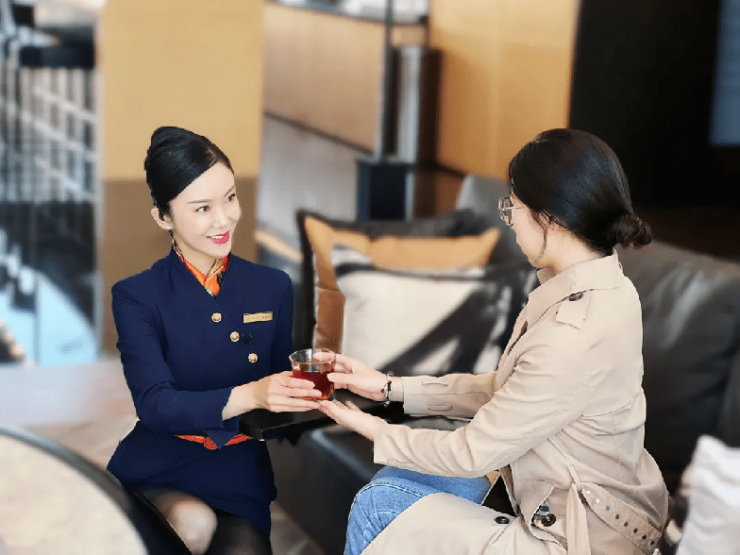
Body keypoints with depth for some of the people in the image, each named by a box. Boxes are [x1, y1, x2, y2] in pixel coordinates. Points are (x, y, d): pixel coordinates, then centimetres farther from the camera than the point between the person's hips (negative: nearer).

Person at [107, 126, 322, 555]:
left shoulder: (273, 288, 6)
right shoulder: (137, 296, -4)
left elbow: (277, 387, 12)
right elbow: (155, 405, -15)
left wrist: (308, 383, -11)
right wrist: (249, 395, -30)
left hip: (240, 482, 2)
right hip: (156, 475, -2)